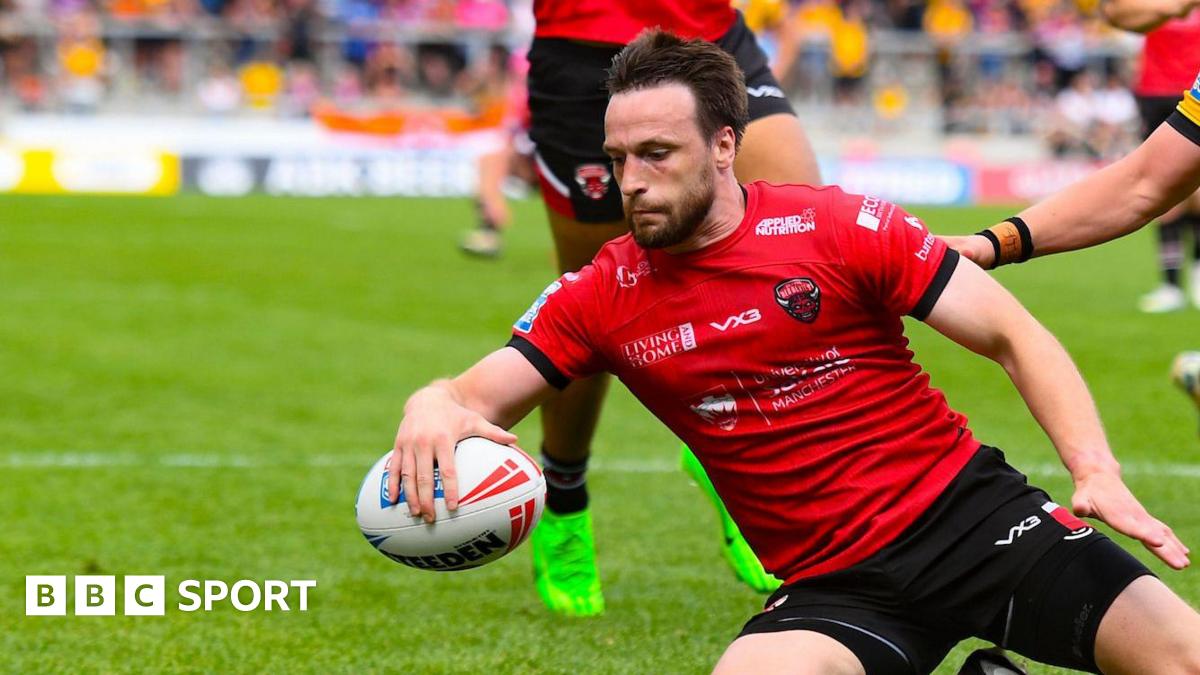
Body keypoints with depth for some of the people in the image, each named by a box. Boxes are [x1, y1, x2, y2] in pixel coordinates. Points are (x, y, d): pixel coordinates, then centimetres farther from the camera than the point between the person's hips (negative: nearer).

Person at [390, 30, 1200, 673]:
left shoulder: (843, 228, -8)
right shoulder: (599, 299, 1)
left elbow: (1016, 337, -6)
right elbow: (480, 395, -1)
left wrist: (1097, 470, -21)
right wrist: (435, 407, -28)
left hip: (969, 508, -2)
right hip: (835, 586, 3)